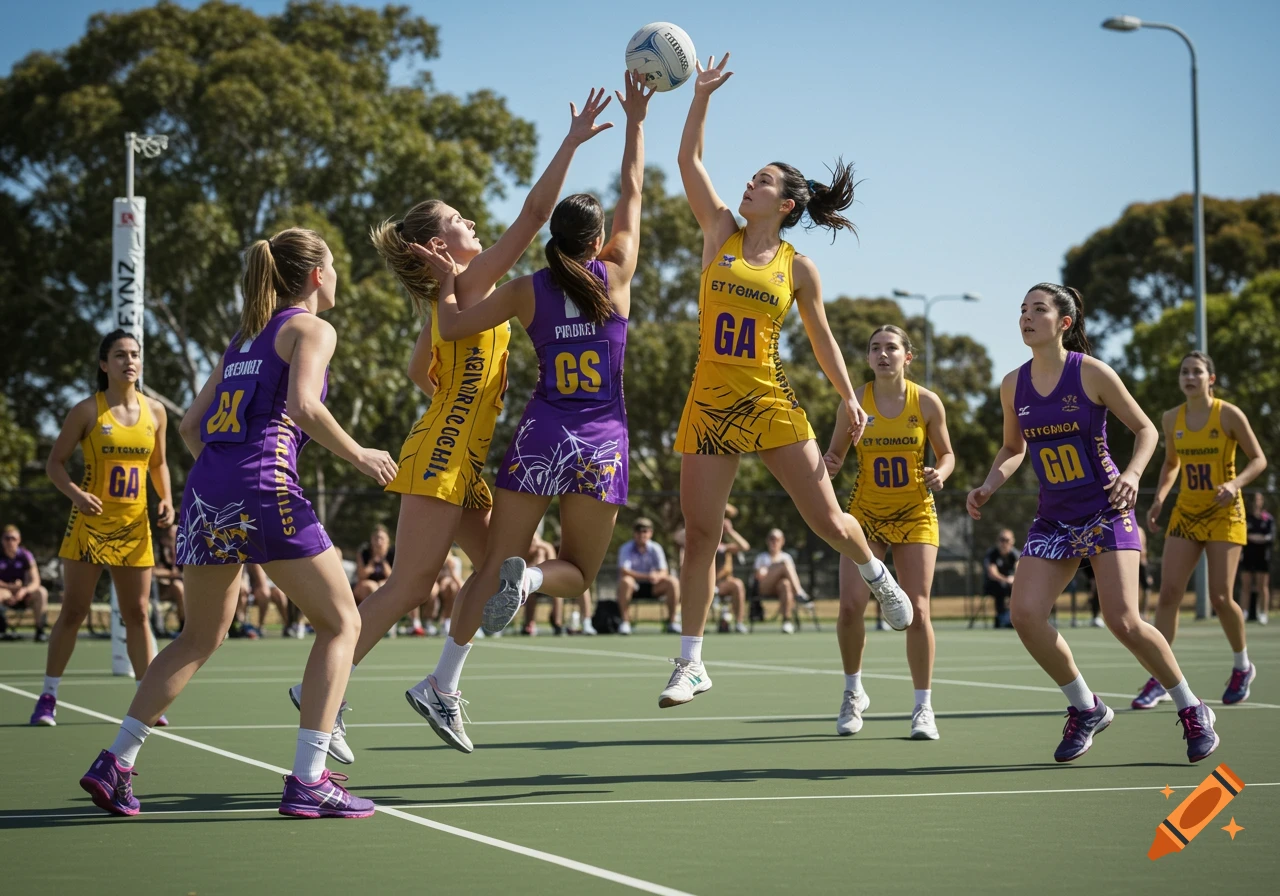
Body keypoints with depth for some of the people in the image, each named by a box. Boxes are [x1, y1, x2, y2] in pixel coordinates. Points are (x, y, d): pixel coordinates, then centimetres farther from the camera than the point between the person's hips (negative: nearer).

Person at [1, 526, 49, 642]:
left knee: (41, 592, -29)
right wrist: (11, 586, -24)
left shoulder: (25, 555, -4)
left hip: (25, 597, 1)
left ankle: (40, 631, -24)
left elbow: (35, 582, -12)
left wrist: (24, 590, -32)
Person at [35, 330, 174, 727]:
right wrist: (76, 494, -21)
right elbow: (55, 463, -3)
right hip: (90, 522, -3)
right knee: (73, 611, -1)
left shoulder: (155, 411, 5)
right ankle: (48, 697, 9)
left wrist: (166, 500, 1)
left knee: (138, 614, 5)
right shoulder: (87, 410, -5)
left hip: (134, 526, 3)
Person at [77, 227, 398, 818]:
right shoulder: (311, 328, 4)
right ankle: (308, 780, -7)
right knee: (341, 622, 2)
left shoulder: (245, 336, 25)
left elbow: (190, 426, 23)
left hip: (205, 486, 8)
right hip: (263, 486, -8)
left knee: (200, 637, 20)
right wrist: (358, 456, -3)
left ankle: (115, 762, 12)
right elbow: (303, 407, -14)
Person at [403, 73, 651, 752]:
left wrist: (446, 281, 13)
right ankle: (528, 578, -24)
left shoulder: (528, 290, 2)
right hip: (603, 444, -1)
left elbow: (453, 327, -4)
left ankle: (443, 683, -8)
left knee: (493, 563, 4)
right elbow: (633, 195, 12)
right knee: (578, 573, 12)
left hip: (541, 436, 1)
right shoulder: (615, 276, 2)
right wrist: (635, 122, 18)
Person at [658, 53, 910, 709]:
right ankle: (691, 664, 10)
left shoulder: (798, 268, 3)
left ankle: (879, 577, 33)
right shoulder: (720, 233, 6)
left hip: (770, 402, -1)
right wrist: (701, 94, -8)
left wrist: (849, 398, 3)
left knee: (826, 519, -1)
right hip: (709, 402, 1)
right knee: (699, 535, 1)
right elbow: (689, 162, -1)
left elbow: (822, 339, 11)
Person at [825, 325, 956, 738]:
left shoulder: (927, 402, -7)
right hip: (866, 512, 1)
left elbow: (946, 453, 5)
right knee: (850, 606, -11)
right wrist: (828, 465, -20)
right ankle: (853, 692, 14)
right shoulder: (855, 401, -6)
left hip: (915, 514, -1)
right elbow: (836, 452, 3)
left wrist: (940, 474, -17)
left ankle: (923, 707, 6)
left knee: (917, 610, -8)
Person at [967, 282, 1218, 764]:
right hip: (1053, 519, 5)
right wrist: (988, 486, 0)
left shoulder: (1091, 372, -10)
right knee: (1024, 613, -13)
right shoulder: (1013, 385, 3)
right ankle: (1086, 708, 9)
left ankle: (1192, 710, 7)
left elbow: (1145, 428, -2)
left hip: (1105, 511, -5)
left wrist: (1133, 473, -19)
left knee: (1123, 620, -16)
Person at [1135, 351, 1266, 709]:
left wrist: (1235, 483, -24)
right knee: (1168, 592, -8)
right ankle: (1159, 678, -4)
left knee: (1220, 597, -7)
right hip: (1185, 514, 4)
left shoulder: (1229, 415, -10)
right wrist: (1159, 500, 2)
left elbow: (1259, 459, -6)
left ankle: (1242, 666, 19)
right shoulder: (1171, 419, 2)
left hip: (1224, 514, -4)